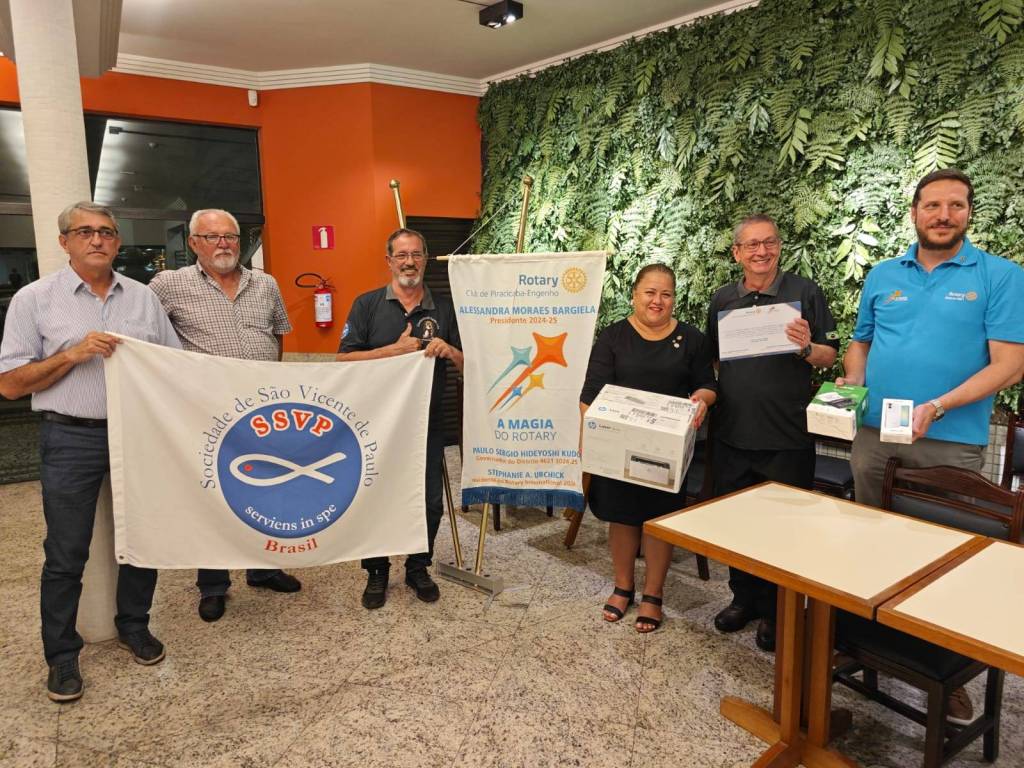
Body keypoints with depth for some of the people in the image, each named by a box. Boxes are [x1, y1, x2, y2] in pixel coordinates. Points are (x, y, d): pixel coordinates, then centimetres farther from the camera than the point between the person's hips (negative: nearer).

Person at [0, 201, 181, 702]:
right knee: (66, 554, 5)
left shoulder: (143, 297, 8)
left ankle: (133, 627, 32)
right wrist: (73, 354, -15)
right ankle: (62, 656, 22)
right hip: (72, 440, -3)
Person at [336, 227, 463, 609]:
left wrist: (448, 350, -16)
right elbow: (344, 359, -8)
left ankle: (418, 568, 30)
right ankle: (376, 571, 28)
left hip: (428, 423, 2)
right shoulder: (367, 304, 0)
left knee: (430, 501, 9)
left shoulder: (444, 308, 6)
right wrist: (395, 349, -17)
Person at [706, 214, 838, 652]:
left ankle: (776, 612, 23)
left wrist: (806, 347, -23)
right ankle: (744, 597, 32)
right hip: (732, 434, 4)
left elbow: (830, 356, -2)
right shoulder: (722, 299, 9)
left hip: (787, 436, -4)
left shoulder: (805, 292, -2)